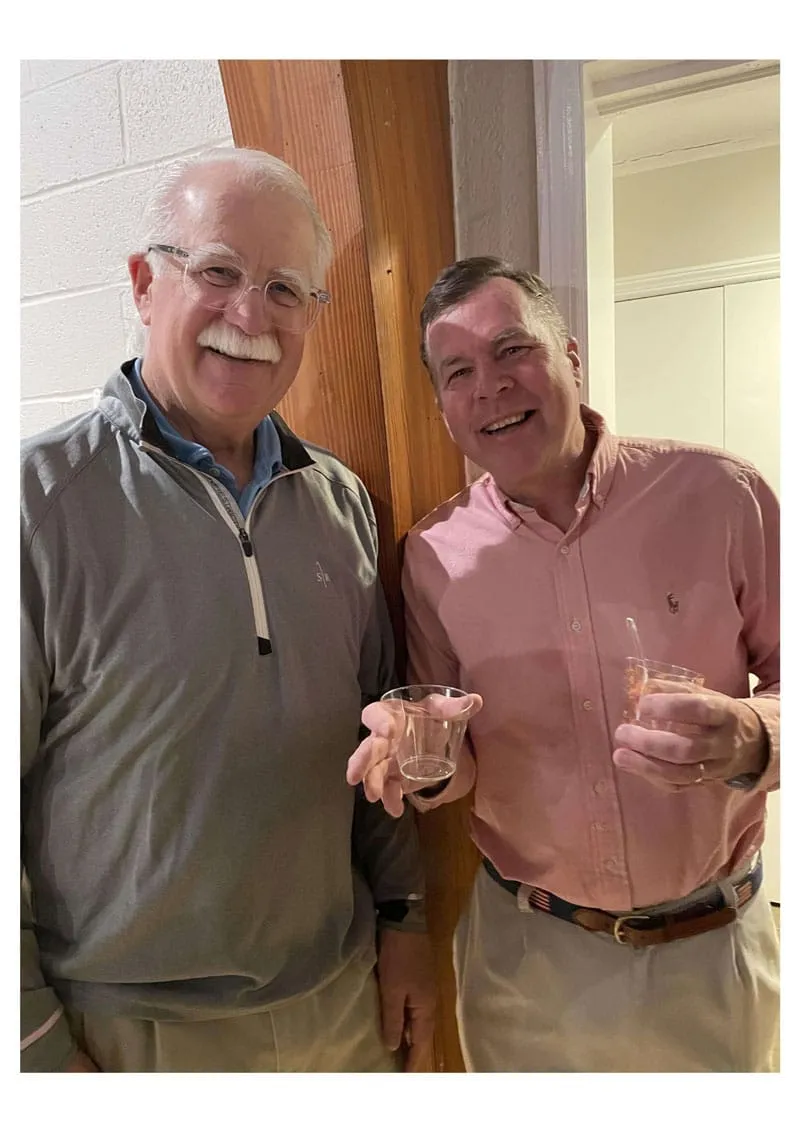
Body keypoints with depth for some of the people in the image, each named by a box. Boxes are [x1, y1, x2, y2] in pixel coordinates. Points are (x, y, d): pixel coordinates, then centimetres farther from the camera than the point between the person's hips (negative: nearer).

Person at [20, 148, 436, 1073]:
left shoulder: (340, 501, -2)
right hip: (131, 1028, -4)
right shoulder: (41, 499, -17)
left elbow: (374, 733, 5)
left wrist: (402, 917, 6)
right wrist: (38, 1048, -10)